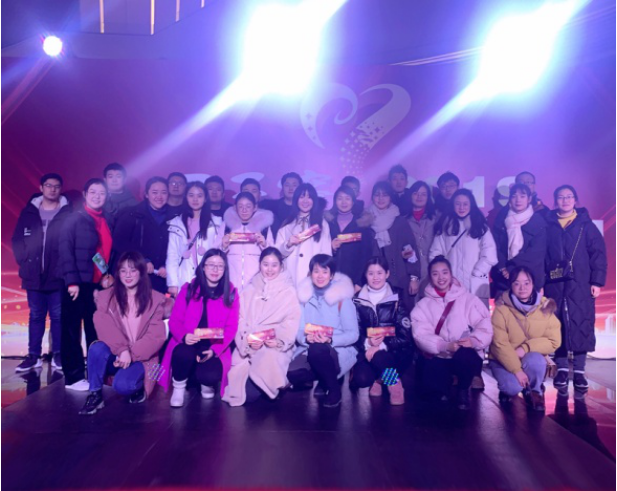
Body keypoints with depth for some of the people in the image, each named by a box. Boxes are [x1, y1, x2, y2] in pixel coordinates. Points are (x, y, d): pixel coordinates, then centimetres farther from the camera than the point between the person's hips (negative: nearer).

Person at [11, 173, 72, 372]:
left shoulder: (68, 214, -1)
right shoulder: (28, 212, 7)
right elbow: (17, 240, 10)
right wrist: (25, 261, 0)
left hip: (58, 276, -2)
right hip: (33, 276, 3)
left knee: (58, 316, 5)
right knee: (36, 316, 11)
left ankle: (57, 355, 16)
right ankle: (33, 356, 19)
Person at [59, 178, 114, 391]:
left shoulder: (107, 220, 12)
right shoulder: (74, 219, -4)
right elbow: (66, 251, -10)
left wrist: (108, 274, 1)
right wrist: (72, 281, -16)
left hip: (99, 284, 5)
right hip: (77, 284, -5)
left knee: (96, 330, 10)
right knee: (72, 331, 3)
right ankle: (73, 377, 11)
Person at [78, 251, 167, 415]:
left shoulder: (155, 299, 0)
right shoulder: (106, 296, 3)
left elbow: (156, 335, -8)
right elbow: (104, 328, -12)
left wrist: (132, 354, -19)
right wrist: (122, 350, -27)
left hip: (140, 358, -2)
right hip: (115, 355, 2)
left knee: (122, 384, -30)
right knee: (97, 347, -31)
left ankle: (138, 389, 6)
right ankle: (95, 395, -12)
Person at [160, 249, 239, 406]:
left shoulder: (231, 293, 1)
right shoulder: (188, 289, 2)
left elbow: (231, 328, -2)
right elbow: (175, 320, 1)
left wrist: (214, 350, -17)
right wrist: (184, 336, -22)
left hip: (215, 349, 0)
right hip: (188, 344, 1)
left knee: (211, 375, -30)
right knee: (183, 354, -35)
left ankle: (206, 384, 12)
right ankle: (179, 387, 0)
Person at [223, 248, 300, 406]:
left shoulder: (289, 291, 6)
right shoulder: (250, 289, 14)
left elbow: (292, 321, -3)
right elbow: (241, 318, 5)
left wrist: (280, 341, -22)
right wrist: (247, 339, -15)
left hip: (275, 346, -1)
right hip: (249, 345, 1)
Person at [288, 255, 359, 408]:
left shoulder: (342, 298, -7)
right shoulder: (305, 296, 5)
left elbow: (353, 334, -8)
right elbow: (298, 330, 3)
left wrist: (330, 339, -25)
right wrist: (306, 337, -20)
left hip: (339, 352, -3)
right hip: (309, 350, 3)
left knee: (317, 349, -37)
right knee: (293, 374, -27)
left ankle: (334, 390, -9)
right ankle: (325, 378, 7)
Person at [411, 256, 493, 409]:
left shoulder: (468, 299, 3)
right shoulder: (423, 305, 5)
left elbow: (485, 325, -6)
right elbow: (421, 335, -8)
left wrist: (474, 340, -26)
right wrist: (445, 346, -24)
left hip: (466, 357, -1)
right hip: (438, 357, 1)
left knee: (463, 354, -36)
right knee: (430, 383, -28)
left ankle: (463, 390, -1)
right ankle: (446, 385, 13)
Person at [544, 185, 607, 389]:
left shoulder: (586, 224, 5)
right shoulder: (547, 225, 6)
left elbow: (598, 254, 2)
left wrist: (597, 281, -5)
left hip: (580, 285, 0)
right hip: (554, 284, 1)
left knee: (581, 325, 0)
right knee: (557, 325, 4)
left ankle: (579, 371, 10)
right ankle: (561, 369, 14)